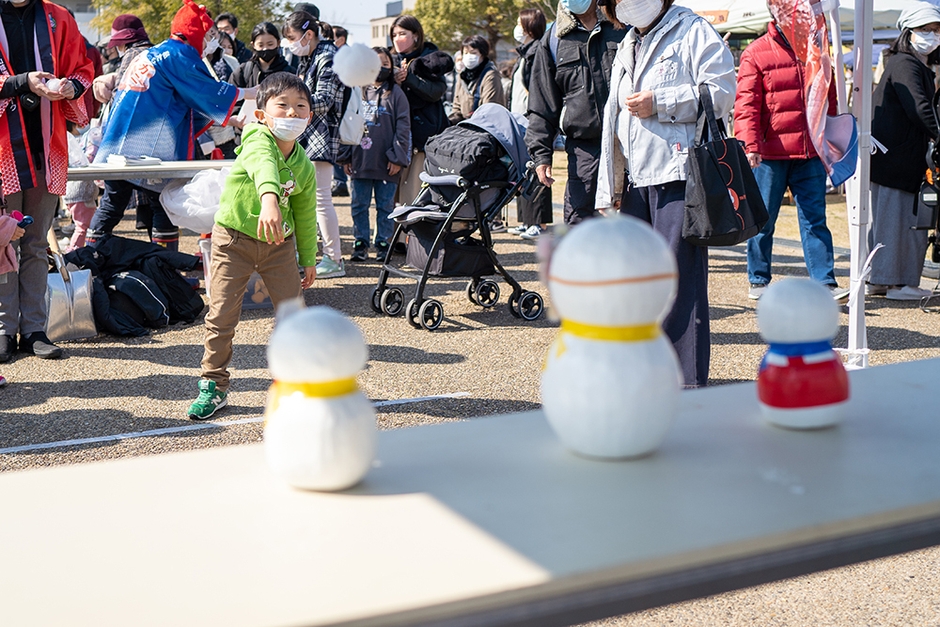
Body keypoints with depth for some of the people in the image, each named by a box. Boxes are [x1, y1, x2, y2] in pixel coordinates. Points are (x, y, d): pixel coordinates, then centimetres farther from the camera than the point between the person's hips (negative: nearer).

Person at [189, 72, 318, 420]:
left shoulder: (304, 167, -4)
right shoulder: (258, 140, -21)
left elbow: (305, 215, 10)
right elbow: (263, 167, -46)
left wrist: (309, 259, 17)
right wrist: (269, 200, -67)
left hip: (279, 243, 4)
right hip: (233, 237, -4)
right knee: (221, 314, -2)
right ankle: (214, 386, 13)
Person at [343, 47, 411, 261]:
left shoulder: (395, 93, 2)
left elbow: (403, 127, -1)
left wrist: (397, 157, -8)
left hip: (386, 163, -3)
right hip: (360, 161, 3)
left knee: (385, 206, 5)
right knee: (359, 205, 6)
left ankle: (383, 244, 14)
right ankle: (360, 244, 15)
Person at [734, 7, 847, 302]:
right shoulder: (756, 53, -2)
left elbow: (830, 99, 21)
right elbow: (746, 104, -8)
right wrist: (749, 145, -18)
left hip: (810, 154, 4)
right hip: (770, 153, -4)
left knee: (815, 218, 3)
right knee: (763, 220, 6)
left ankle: (825, 284, 4)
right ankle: (758, 281, 19)